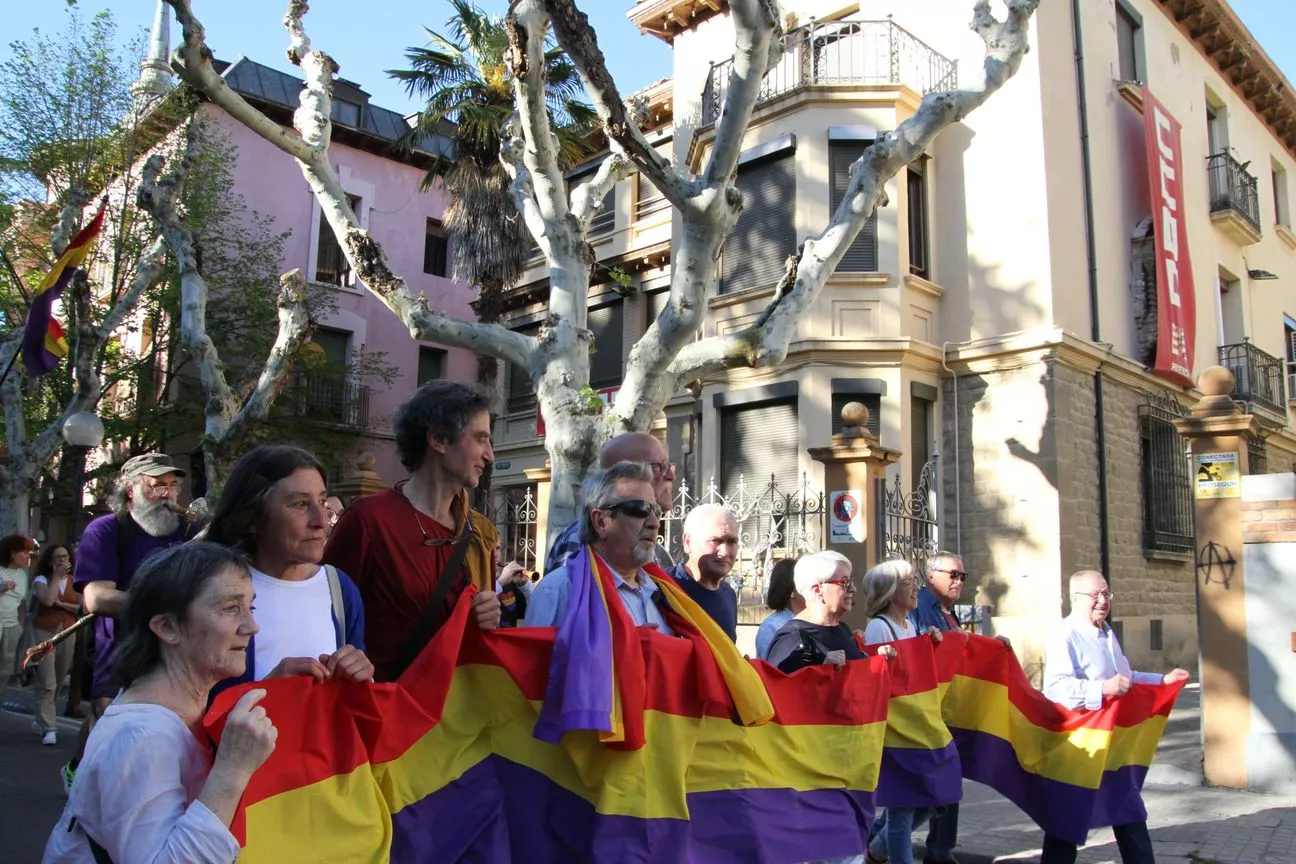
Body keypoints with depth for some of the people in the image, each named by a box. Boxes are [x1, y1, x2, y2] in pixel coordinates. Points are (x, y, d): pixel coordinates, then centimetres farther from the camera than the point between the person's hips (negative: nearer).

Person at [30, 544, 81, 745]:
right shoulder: (41, 580, -2)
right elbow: (48, 600, -22)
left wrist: (61, 604, -12)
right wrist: (57, 576, -14)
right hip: (45, 632, -4)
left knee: (58, 680, 13)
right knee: (47, 683, -10)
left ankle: (42, 719, 32)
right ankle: (48, 728, -8)